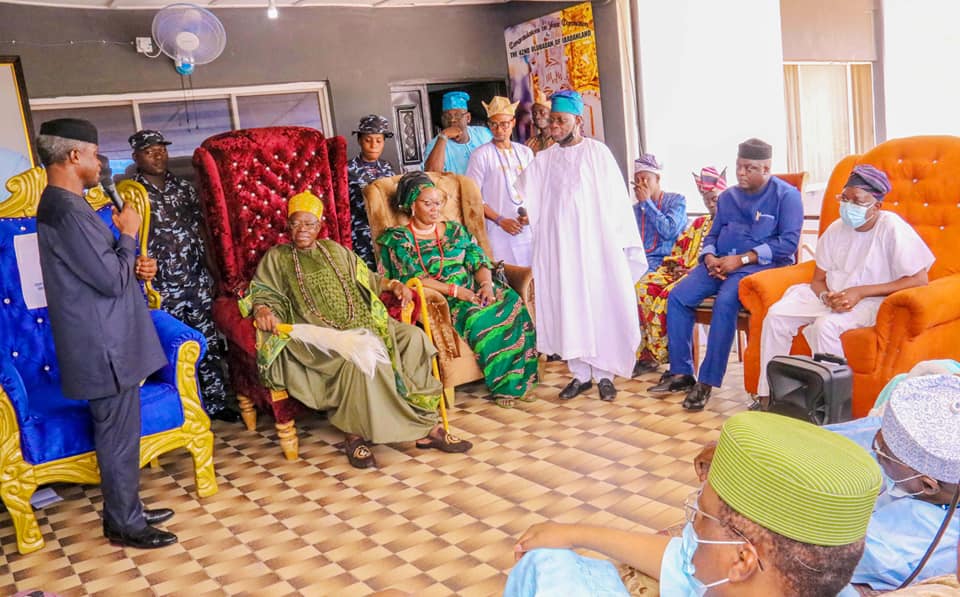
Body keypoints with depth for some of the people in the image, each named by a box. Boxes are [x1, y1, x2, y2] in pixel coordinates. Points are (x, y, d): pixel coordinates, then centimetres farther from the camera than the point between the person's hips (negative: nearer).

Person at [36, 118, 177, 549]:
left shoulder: (61, 205, 12)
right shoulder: (68, 211, -22)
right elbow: (111, 280, -23)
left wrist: (135, 268, 4)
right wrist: (128, 235, -9)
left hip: (106, 342, 11)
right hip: (104, 348, -11)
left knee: (118, 434, 19)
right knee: (119, 437, 2)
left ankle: (124, 511, 32)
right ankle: (125, 525, 16)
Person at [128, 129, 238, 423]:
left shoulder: (184, 187, 8)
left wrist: (211, 271, 9)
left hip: (198, 281, 4)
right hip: (161, 288, -4)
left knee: (209, 343, 10)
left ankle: (217, 401, 22)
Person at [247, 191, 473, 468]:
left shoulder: (335, 251, 25)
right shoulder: (276, 258, 15)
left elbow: (366, 279, 29)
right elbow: (261, 293, 6)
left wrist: (392, 284, 11)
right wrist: (262, 309, -18)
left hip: (360, 323, 5)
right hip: (317, 335, -4)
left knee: (412, 337, -22)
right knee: (360, 355, -38)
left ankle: (425, 425, -21)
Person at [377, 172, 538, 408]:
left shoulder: (455, 230, 19)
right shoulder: (398, 239, 4)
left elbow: (479, 261, 11)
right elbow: (410, 278, -10)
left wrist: (486, 283, -13)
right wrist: (454, 290, -19)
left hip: (472, 292, 5)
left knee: (513, 303, -24)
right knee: (478, 318, -34)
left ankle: (518, 382, -18)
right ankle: (502, 386, -22)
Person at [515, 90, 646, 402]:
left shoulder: (597, 152, 0)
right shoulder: (544, 160, 10)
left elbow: (616, 199, -3)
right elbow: (522, 196, 3)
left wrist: (619, 244, -7)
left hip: (595, 242, -3)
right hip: (559, 246, 3)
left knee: (600, 305, 1)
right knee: (567, 308, 3)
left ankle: (604, 374, 11)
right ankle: (580, 373, 13)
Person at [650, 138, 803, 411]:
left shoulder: (786, 195, 0)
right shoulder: (727, 196, 19)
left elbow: (788, 242, -10)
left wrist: (741, 259, -16)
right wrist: (709, 257, -3)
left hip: (761, 264, -6)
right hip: (720, 263, 6)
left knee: (725, 302, -35)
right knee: (677, 297, -16)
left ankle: (708, 381, -27)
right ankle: (681, 373, -9)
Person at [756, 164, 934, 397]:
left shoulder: (892, 228, -12)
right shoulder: (837, 229, 5)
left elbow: (919, 280, -16)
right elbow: (818, 280, 10)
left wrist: (860, 292, -20)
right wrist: (827, 297, -15)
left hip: (872, 301, -6)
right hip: (833, 297, 6)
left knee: (825, 325, -34)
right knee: (776, 315, -14)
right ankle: (768, 394, -7)